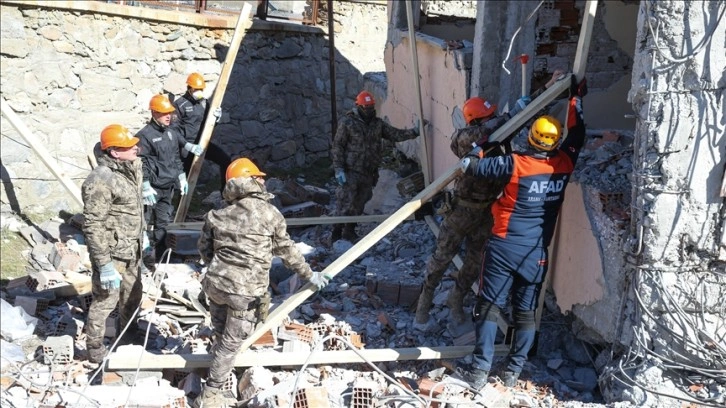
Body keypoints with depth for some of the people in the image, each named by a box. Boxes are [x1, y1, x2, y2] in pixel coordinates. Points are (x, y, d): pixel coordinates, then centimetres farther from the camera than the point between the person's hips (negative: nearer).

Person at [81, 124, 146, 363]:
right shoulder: (101, 180, -25)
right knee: (105, 301, 5)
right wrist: (104, 265, -26)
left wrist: (141, 236, 23)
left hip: (130, 250, 9)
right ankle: (95, 350, 23)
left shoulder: (130, 169, 4)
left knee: (132, 296, 23)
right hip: (112, 253, -9)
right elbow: (93, 227, -26)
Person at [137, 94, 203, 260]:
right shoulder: (145, 135, -10)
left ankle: (159, 252, 21)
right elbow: (141, 164, -13)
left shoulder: (172, 133, 13)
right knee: (146, 222, -7)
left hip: (168, 187, 7)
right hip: (153, 188, -7)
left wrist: (182, 178, 21)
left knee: (163, 222, 13)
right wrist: (146, 188, -16)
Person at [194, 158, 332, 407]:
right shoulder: (269, 213, -7)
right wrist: (309, 275, 13)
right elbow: (286, 250, 0)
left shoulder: (217, 215, 5)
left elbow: (204, 249, 13)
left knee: (221, 336, 25)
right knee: (231, 342, 9)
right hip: (245, 292, -5)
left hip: (216, 283, 5)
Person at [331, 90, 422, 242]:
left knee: (359, 204, 14)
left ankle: (349, 231, 29)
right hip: (350, 172, -5)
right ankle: (336, 232, 9)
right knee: (346, 203, -4)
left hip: (369, 173, 5)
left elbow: (396, 134, 3)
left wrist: (414, 132, -11)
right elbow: (337, 146, -8)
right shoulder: (347, 123, -9)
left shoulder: (378, 124, 6)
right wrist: (338, 169, -14)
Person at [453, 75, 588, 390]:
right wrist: (575, 99, 25)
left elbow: (473, 166, -6)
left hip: (504, 247, -3)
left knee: (489, 306, 2)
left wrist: (471, 158, 18)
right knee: (525, 312, 13)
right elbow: (576, 135, 15)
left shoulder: (516, 164, -14)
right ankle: (513, 372, 18)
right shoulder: (564, 164, -3)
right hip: (536, 253, 4)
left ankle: (479, 371, 1)